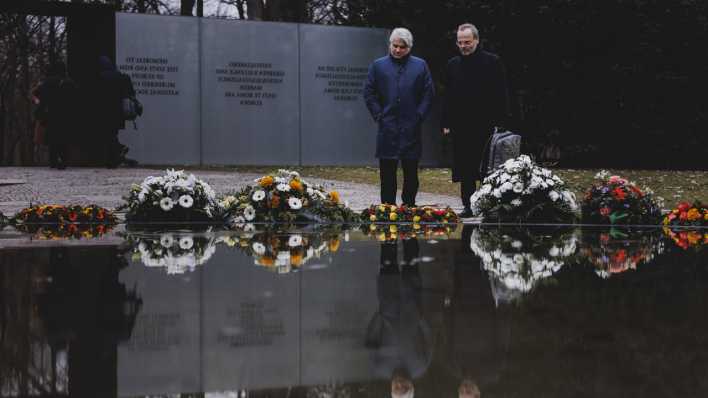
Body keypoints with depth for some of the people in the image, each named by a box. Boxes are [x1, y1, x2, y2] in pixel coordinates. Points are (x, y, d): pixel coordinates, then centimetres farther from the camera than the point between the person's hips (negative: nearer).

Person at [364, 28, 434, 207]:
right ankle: (388, 206, 6)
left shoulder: (420, 66, 8)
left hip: (411, 127, 0)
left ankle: (409, 204, 13)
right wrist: (379, 115, -2)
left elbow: (428, 94, 7)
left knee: (411, 170, 5)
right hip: (387, 128, 0)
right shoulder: (378, 66, 7)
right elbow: (369, 93, 6)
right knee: (387, 171, 1)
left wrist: (419, 116, -2)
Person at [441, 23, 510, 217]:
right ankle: (468, 206, 10)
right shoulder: (452, 65, 12)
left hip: (486, 126, -3)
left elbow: (501, 95, -3)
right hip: (460, 127, 4)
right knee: (465, 170, 4)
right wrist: (446, 123, 7)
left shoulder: (492, 62, 0)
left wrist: (499, 123, -9)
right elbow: (447, 97, 14)